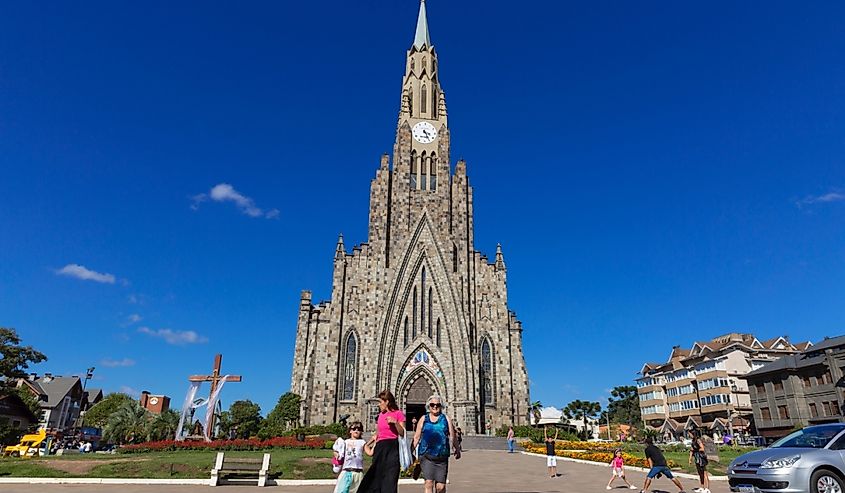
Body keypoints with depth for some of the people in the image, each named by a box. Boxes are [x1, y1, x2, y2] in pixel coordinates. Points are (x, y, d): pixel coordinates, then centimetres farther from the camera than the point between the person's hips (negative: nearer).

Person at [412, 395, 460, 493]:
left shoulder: (445, 419, 9)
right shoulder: (424, 419, 9)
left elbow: (452, 436, 8)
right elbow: (416, 437, 11)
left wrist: (457, 449, 1)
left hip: (442, 456, 1)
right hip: (426, 456, -1)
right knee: (429, 483, -11)